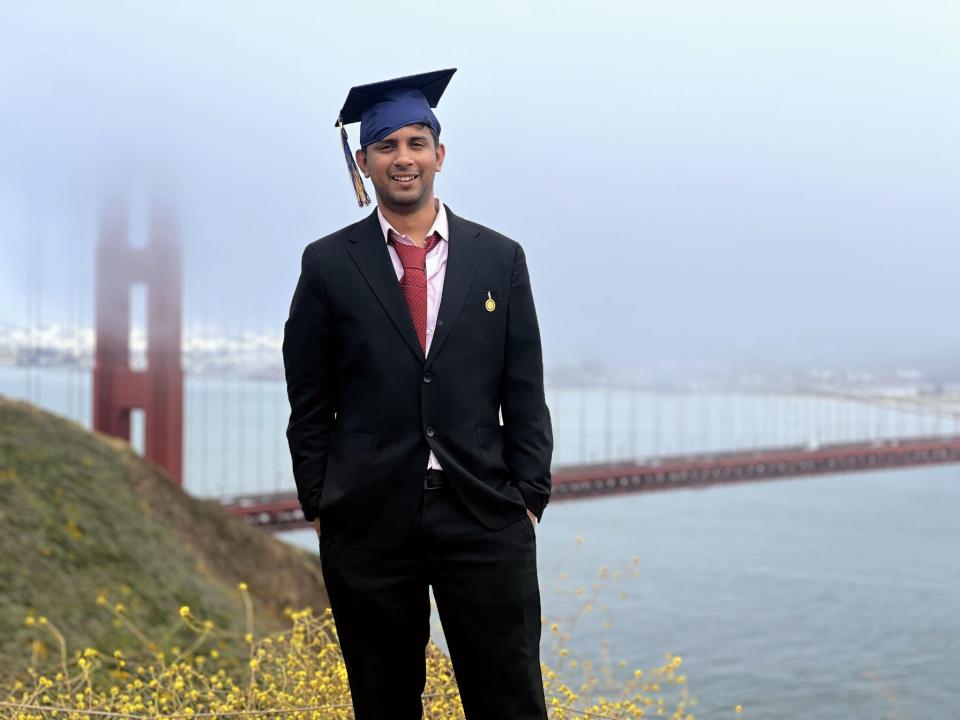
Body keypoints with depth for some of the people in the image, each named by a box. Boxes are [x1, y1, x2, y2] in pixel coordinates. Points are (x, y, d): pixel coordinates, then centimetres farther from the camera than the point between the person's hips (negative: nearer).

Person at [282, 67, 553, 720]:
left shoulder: (499, 258, 7)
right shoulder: (329, 263, 4)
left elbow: (525, 394, 7)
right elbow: (309, 403, 6)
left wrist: (529, 498, 0)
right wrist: (319, 506, 1)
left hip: (485, 518, 0)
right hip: (369, 519, 0)